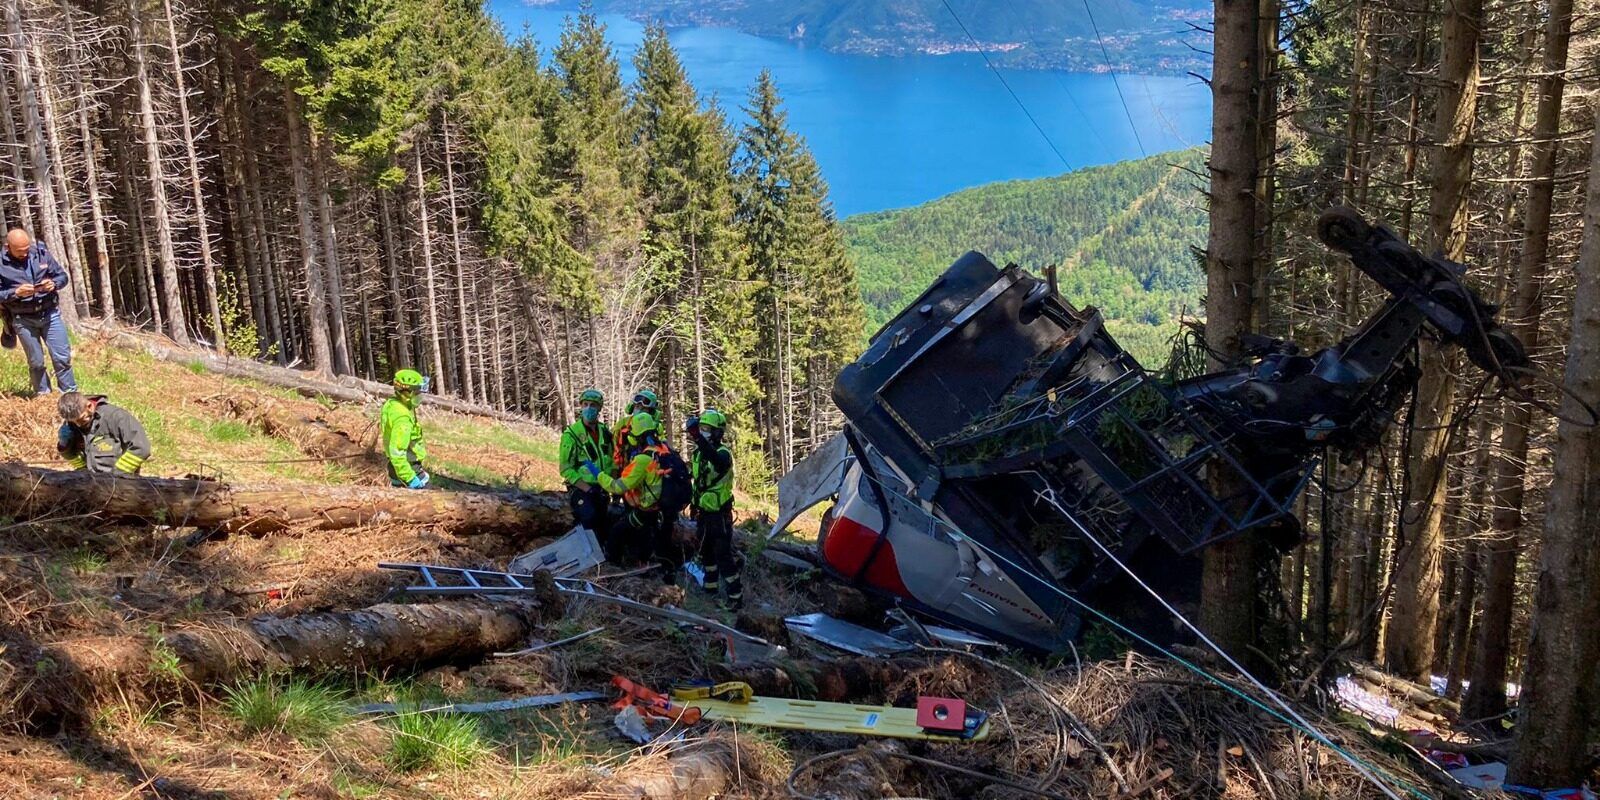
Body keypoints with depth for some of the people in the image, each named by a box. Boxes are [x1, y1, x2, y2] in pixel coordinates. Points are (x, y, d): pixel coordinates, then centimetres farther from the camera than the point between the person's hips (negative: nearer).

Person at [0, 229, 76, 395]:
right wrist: (16, 292, -22)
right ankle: (43, 395, 22)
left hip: (50, 314, 1)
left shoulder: (41, 253, -2)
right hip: (23, 319, -1)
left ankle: (71, 394, 12)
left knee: (62, 357, 1)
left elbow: (62, 276, 6)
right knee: (36, 362, 8)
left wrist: (53, 284, -15)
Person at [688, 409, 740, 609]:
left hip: (719, 513, -8)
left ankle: (735, 596, -4)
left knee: (724, 555, -9)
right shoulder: (698, 452, 5)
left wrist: (697, 437, -56)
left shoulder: (723, 452, -19)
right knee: (706, 552, 20)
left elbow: (717, 461, -45)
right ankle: (711, 587, 36)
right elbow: (689, 474, 21)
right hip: (703, 511, 8)